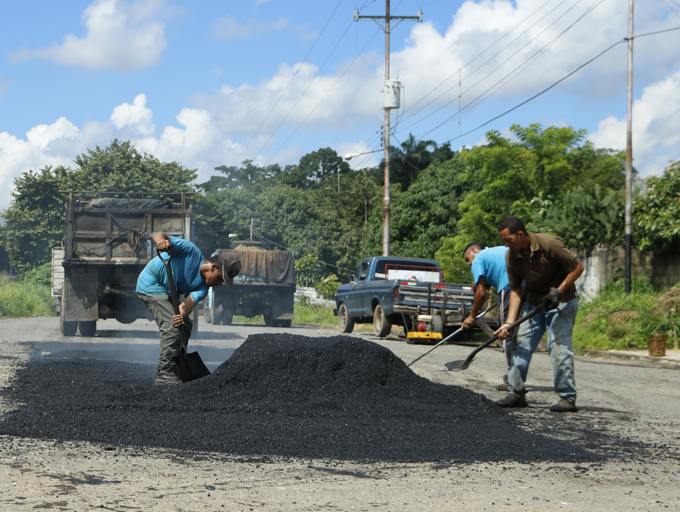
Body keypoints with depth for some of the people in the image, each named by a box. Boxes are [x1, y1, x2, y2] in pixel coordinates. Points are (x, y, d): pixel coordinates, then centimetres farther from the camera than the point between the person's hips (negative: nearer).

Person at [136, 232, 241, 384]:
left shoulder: (203, 287, -4)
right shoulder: (191, 251, -20)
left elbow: (190, 302, -22)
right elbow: (158, 235, -24)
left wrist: (181, 314, -44)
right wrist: (161, 240, -49)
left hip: (166, 292, 9)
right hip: (151, 285, -9)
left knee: (185, 326, 13)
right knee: (171, 326, -19)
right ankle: (165, 374, -17)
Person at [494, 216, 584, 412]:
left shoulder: (549, 244, -25)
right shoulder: (511, 256, -7)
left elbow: (577, 267, -16)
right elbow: (516, 290, -1)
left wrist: (558, 291, -24)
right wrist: (509, 322, -9)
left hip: (561, 301, -6)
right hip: (533, 302, 6)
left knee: (559, 347, -12)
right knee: (521, 345, 2)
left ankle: (567, 397, -5)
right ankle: (516, 393, 10)